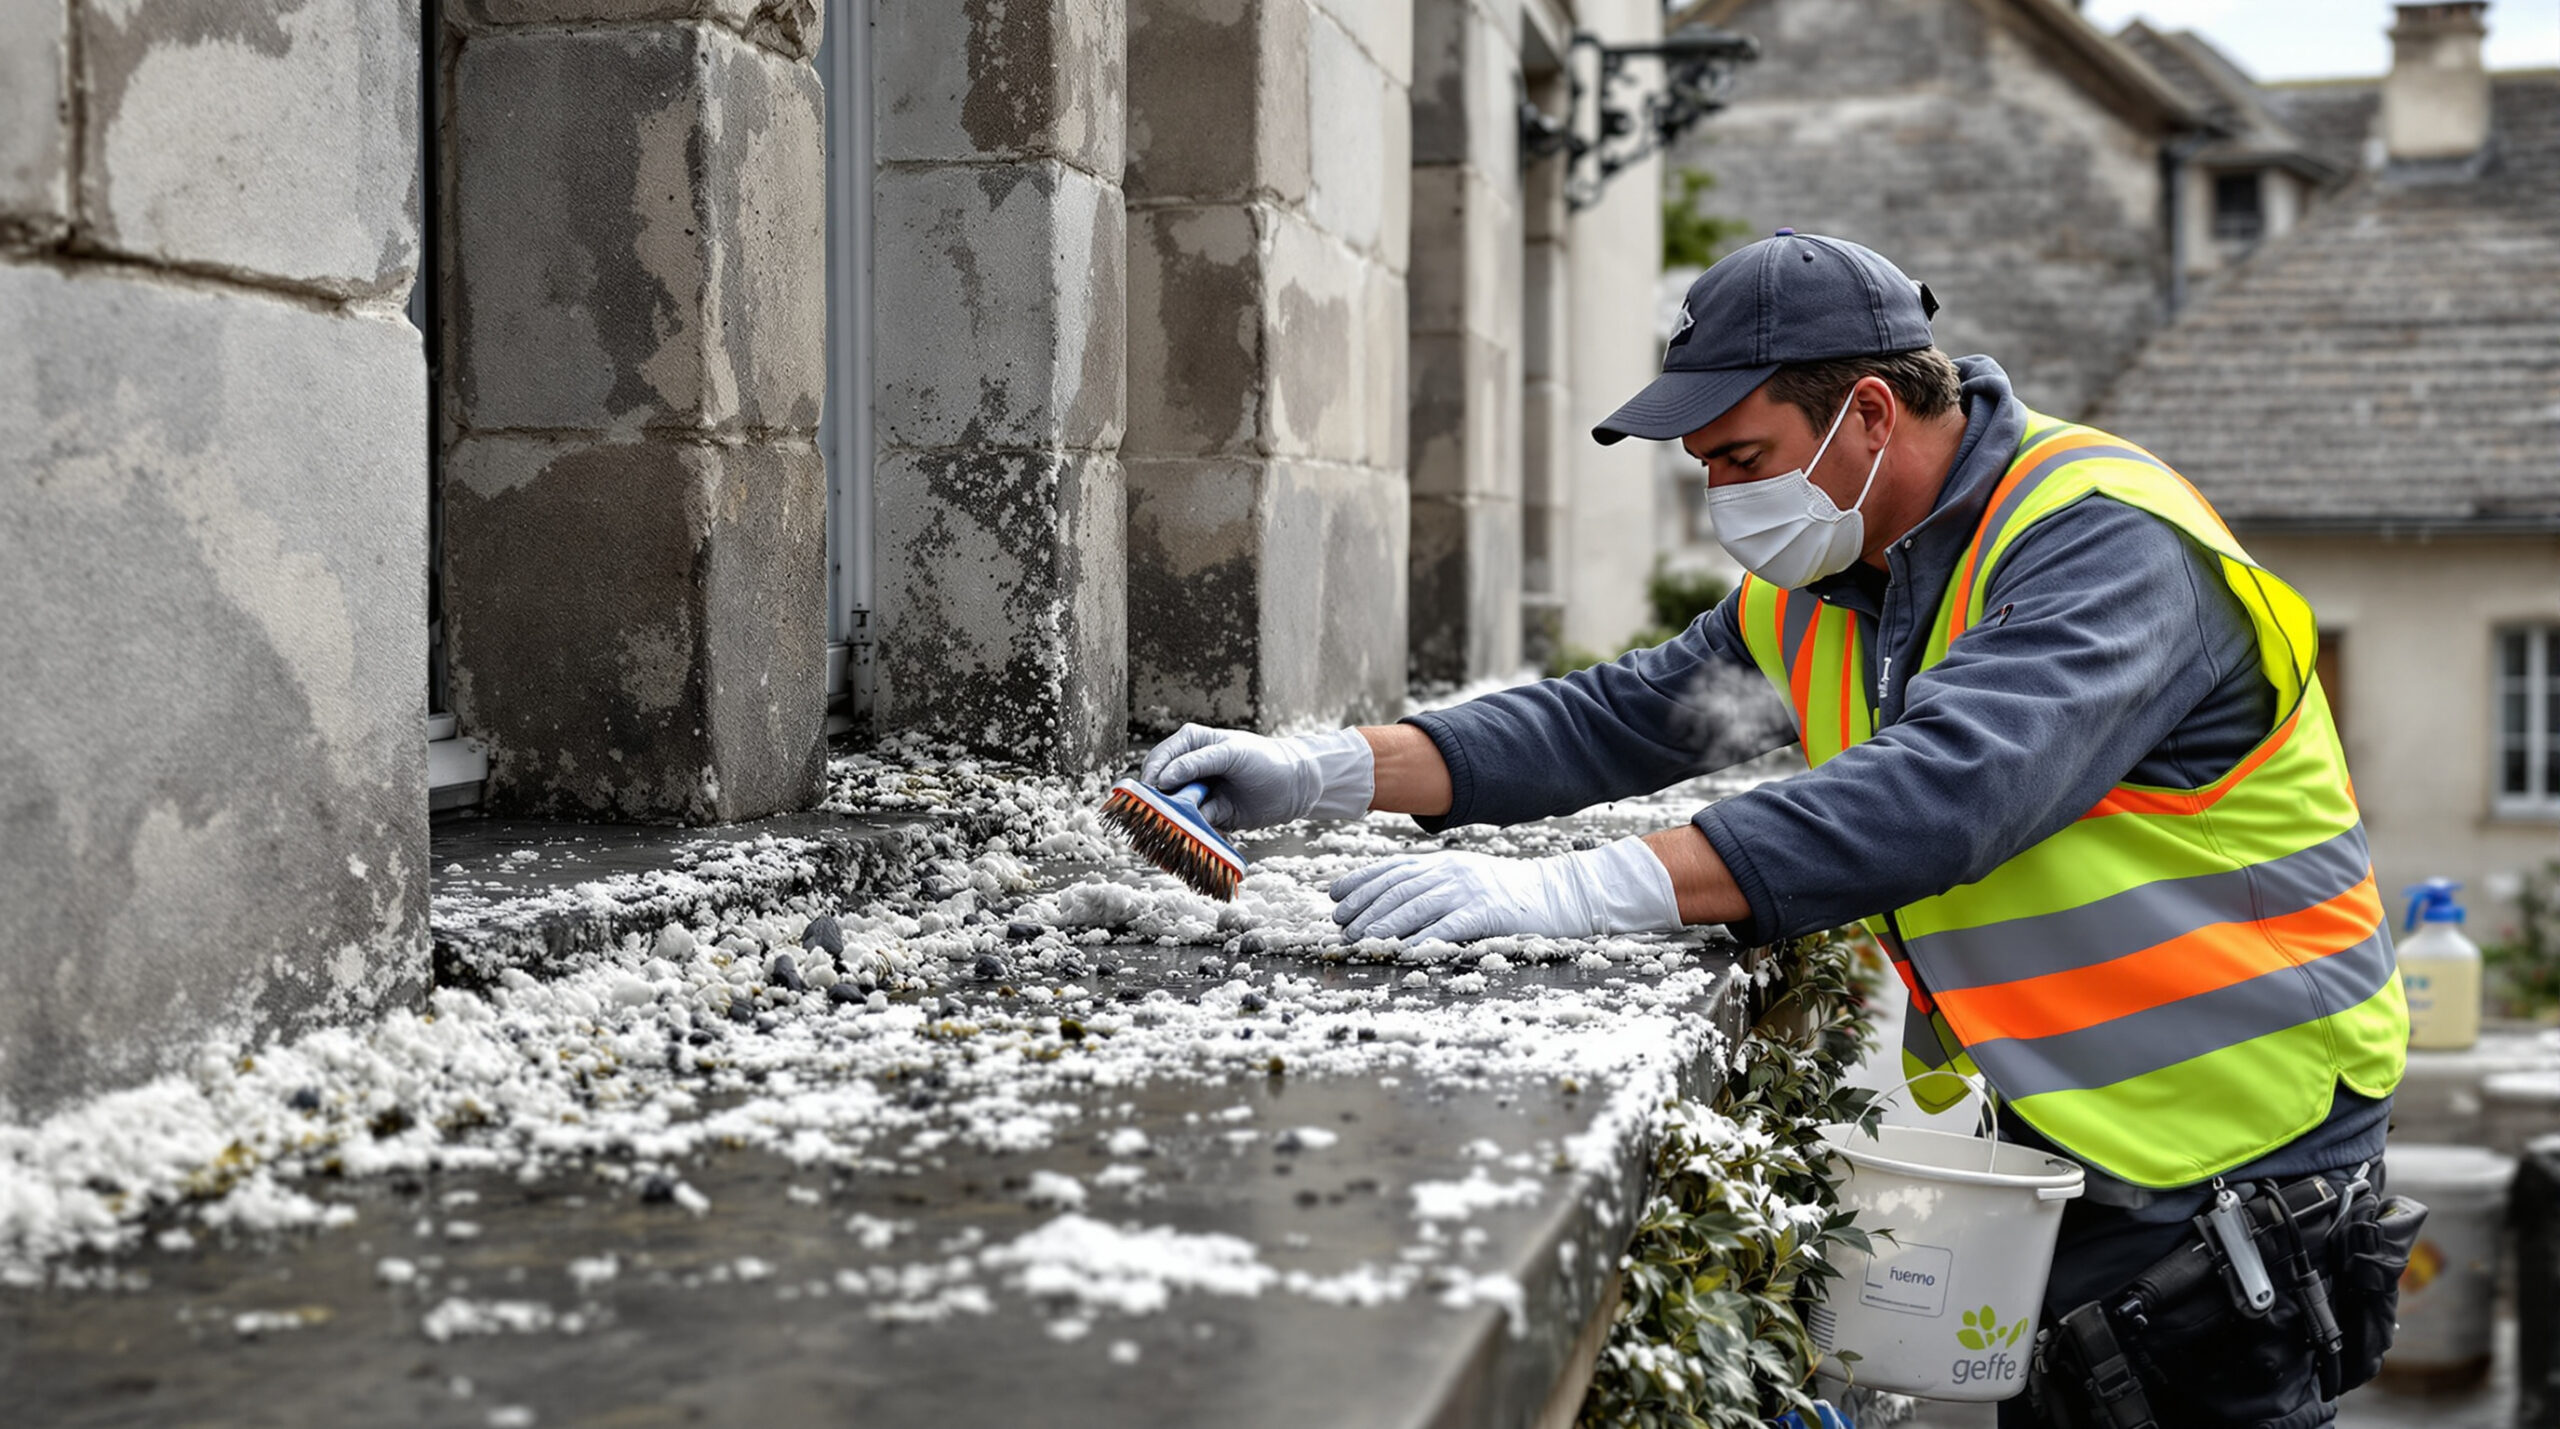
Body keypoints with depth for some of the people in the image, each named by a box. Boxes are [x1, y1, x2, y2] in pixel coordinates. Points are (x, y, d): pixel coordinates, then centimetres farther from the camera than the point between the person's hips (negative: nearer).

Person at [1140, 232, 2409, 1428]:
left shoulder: (2102, 543, -23)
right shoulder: (1817, 584, 6)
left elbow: (1938, 796, -38)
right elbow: (1616, 718, 4)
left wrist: (1583, 891, -45)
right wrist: (1328, 771, -10)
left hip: (2239, 1149, -7)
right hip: (2060, 1125, 8)